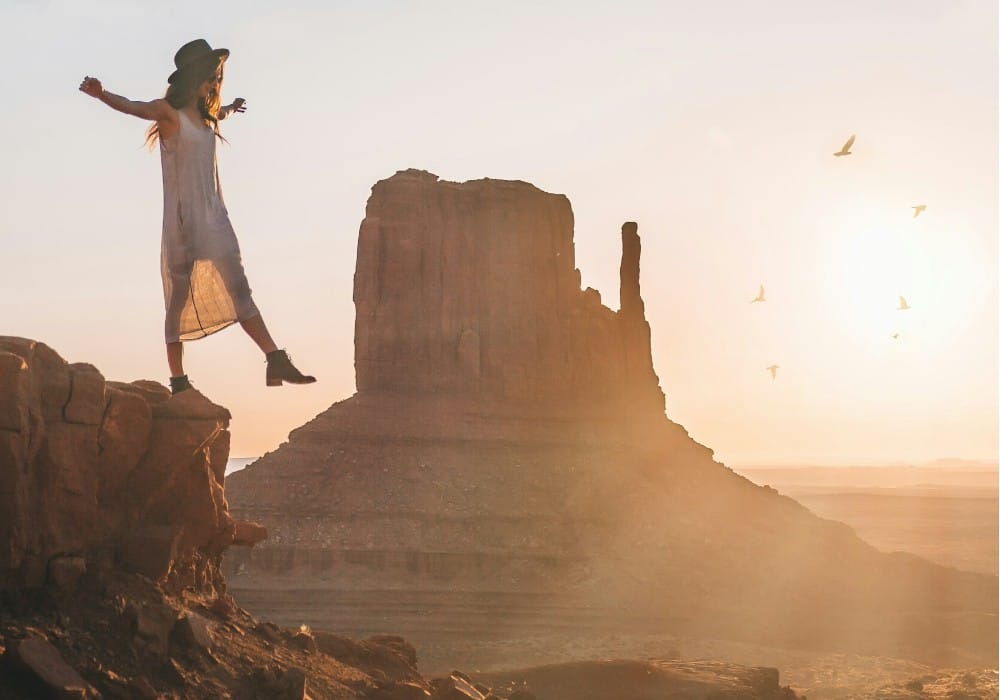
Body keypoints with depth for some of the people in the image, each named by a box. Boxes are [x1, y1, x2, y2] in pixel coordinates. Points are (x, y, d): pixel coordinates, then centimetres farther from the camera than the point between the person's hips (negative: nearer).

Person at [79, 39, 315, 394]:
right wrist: (101, 94, -41)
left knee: (238, 289, 3)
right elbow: (132, 107, -22)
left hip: (213, 215, 7)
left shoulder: (206, 117, 15)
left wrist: (231, 108, 60)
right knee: (180, 295, -3)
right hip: (183, 217, -7)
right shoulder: (169, 113, -6)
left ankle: (276, 361, 1)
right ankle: (178, 381, 0)